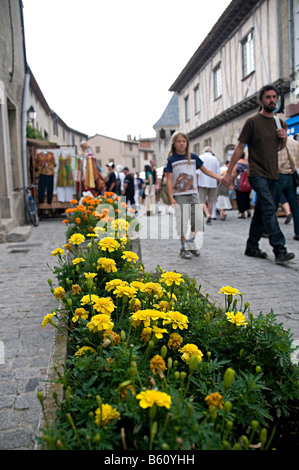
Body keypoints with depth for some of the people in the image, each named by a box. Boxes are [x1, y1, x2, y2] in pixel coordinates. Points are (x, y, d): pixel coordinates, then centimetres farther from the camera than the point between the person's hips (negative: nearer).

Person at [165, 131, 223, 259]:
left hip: (193, 194, 3)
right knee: (182, 221, -5)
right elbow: (169, 179, -3)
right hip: (179, 196, -3)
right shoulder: (171, 159, 0)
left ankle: (191, 242, 16)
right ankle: (184, 247, 8)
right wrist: (171, 197, -10)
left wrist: (221, 177, 2)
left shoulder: (193, 157, 8)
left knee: (198, 219, -3)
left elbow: (206, 170, 12)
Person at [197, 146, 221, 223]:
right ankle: (210, 218, 12)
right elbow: (218, 173, 8)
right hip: (213, 183, 3)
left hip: (203, 183, -3)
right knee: (211, 201, 9)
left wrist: (196, 182, -6)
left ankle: (207, 215, -21)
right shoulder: (215, 159, 9)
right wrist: (216, 182, 19)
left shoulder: (201, 157, 0)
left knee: (202, 201, 0)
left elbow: (198, 172, -9)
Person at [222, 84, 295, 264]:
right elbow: (240, 148, -4)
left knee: (261, 212, 9)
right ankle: (280, 250, -17)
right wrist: (229, 172, -7)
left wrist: (284, 138, 1)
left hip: (273, 175, 6)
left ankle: (252, 247, 19)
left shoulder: (281, 123, 14)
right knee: (270, 210, -16)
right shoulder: (253, 121, -4)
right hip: (257, 174, -6)